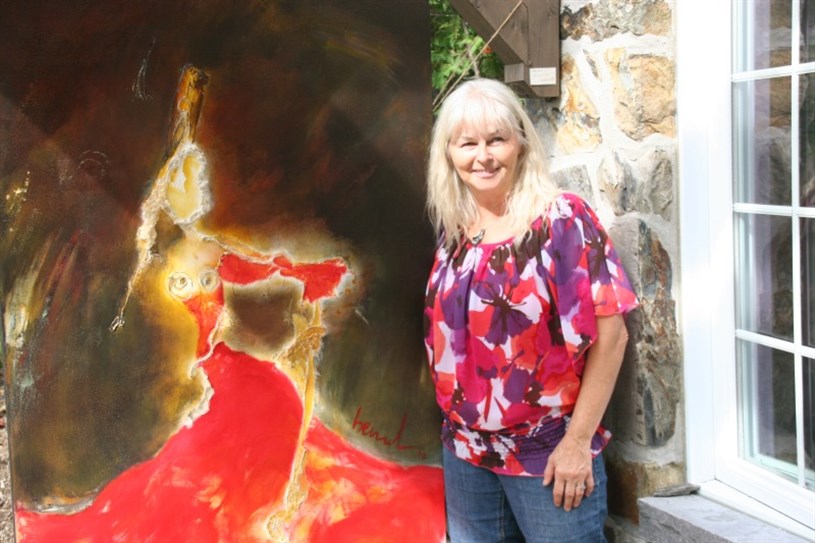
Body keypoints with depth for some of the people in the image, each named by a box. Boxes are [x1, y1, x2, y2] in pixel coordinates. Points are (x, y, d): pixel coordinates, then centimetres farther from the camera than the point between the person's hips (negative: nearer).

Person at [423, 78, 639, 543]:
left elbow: (610, 333, -15)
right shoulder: (454, 225, 2)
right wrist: (458, 424, 9)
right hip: (465, 451, 5)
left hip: (548, 454, -5)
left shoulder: (563, 219, -13)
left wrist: (578, 440, -16)